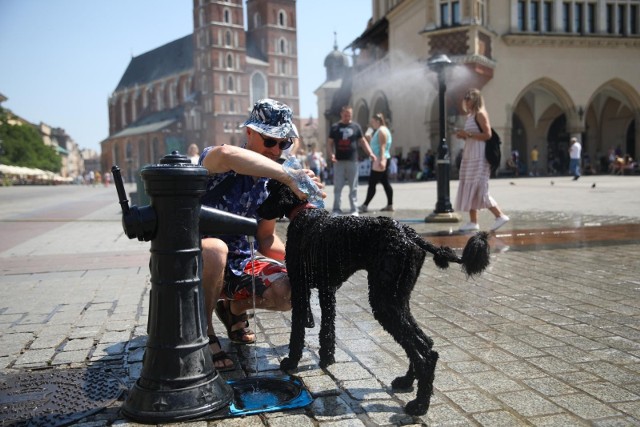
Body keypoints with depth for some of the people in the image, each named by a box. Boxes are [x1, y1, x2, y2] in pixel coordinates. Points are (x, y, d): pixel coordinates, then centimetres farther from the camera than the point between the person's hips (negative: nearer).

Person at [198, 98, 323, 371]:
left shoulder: (272, 182, 0)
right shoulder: (213, 162, -18)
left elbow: (266, 239, 5)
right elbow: (227, 154, -46)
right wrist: (290, 177, -50)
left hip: (237, 261, 5)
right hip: (196, 258, -5)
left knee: (288, 293, -18)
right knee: (214, 248, -39)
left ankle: (233, 308, 15)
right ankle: (203, 332, -12)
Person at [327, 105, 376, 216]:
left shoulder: (356, 127, 8)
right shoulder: (335, 127, 7)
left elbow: (363, 141, 8)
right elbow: (329, 142, 6)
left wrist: (370, 153, -6)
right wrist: (331, 154, -12)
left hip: (352, 161, 1)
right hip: (339, 161, 0)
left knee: (353, 187, 4)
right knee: (337, 187, 0)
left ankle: (354, 210, 9)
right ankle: (336, 210, 6)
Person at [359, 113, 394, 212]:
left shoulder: (382, 130, -9)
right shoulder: (379, 131, 22)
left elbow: (382, 146, -19)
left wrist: (381, 160, -24)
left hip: (380, 159, -11)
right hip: (379, 160, 11)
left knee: (372, 183, -9)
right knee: (385, 182, 8)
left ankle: (365, 205, -9)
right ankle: (390, 205, 10)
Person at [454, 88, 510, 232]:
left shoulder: (480, 114, -8)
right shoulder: (470, 115, 18)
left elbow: (487, 135, -17)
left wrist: (468, 134, -18)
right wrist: (463, 136, 5)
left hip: (478, 157, -9)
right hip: (469, 156, 9)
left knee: (478, 189, -11)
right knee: (469, 188, 6)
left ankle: (500, 216, -4)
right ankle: (473, 222, 8)